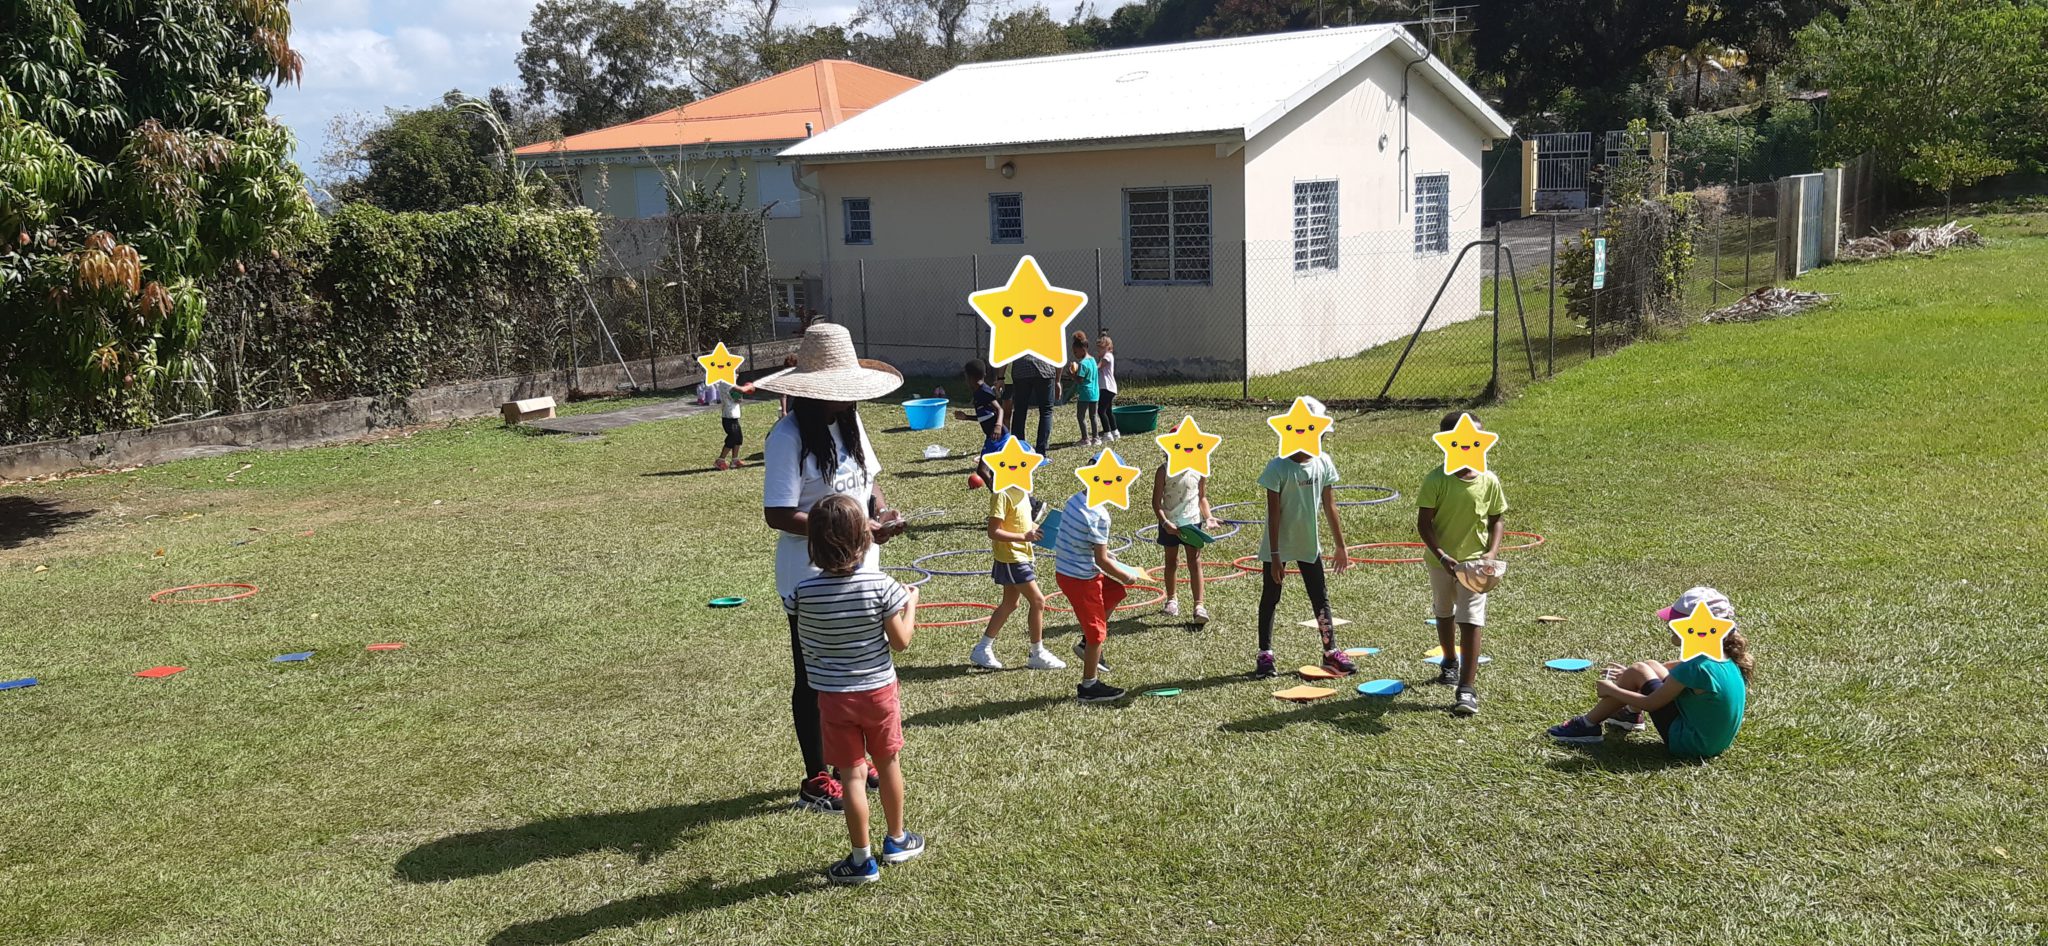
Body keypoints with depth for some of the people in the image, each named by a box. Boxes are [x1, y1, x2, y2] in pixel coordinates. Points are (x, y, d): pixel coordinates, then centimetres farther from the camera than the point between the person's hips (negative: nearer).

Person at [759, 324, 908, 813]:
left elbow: (870, 475, 17)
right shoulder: (789, 437, -21)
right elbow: (778, 515, -24)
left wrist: (880, 509, -5)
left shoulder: (850, 422, 3)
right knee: (814, 679, 7)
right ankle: (816, 780, 21)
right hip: (812, 580, -7)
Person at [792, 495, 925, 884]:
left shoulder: (804, 592, -14)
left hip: (834, 696, -1)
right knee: (889, 764, 19)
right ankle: (896, 840, 36)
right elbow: (900, 641, -9)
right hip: (879, 690, 1)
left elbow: (804, 645, 0)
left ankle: (862, 860, 14)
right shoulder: (881, 585, -16)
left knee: (853, 775, 7)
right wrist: (911, 604, 7)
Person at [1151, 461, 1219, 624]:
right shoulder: (1164, 471, -9)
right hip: (1170, 524, 0)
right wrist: (1165, 522, -20)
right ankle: (1172, 599, 34)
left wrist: (1208, 517, -5)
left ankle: (1199, 606, -6)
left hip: (1193, 521, 0)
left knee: (1195, 563, -6)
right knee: (1171, 562, 15)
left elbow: (1202, 497, 10)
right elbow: (1156, 501, -7)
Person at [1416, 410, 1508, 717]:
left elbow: (1498, 519, 2)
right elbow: (1423, 523, -13)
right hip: (1440, 560, 1)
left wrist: (1492, 552, -14)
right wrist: (1442, 557, -23)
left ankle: (1467, 689, -10)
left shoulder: (1489, 481, -9)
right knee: (1444, 614, 22)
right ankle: (1450, 661, 48)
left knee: (1470, 622, -9)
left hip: (1474, 561, -1)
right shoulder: (1436, 480, -15)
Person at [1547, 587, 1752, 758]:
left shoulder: (1697, 667, -27)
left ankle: (1587, 725, 9)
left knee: (1638, 671, -4)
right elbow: (1680, 668, 19)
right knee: (1650, 666, 14)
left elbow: (1650, 703, -18)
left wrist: (1611, 690, -2)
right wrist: (1629, 675, 22)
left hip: (1690, 744, -8)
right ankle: (1630, 714, 40)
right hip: (1715, 740, 9)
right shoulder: (1723, 656, -1)